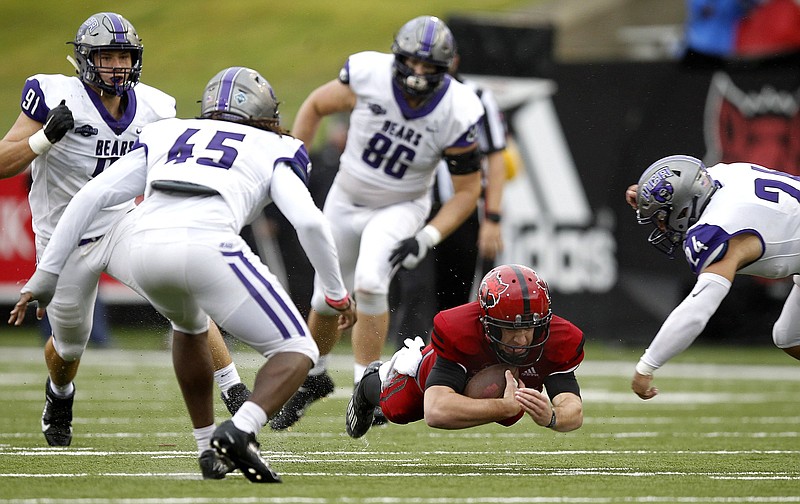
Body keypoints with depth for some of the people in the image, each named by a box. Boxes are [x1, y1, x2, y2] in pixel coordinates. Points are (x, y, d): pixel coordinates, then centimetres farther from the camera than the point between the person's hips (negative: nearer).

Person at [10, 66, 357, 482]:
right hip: (208, 245, -4)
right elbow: (310, 222, 7)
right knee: (296, 353, 9)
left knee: (188, 326, 37)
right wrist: (337, 293, 21)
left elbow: (90, 197, 24)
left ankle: (209, 447, 35)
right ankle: (239, 430, -17)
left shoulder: (163, 138, 33)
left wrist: (45, 275, 27)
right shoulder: (271, 151, 24)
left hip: (144, 246, 4)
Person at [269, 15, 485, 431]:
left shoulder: (456, 115, -24)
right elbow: (316, 105, -3)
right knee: (327, 302, 11)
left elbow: (468, 189, -13)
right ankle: (313, 378, 40)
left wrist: (427, 238, -23)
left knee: (369, 285, -27)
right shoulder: (368, 75, -23)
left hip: (400, 209, -2)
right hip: (345, 201, 2)